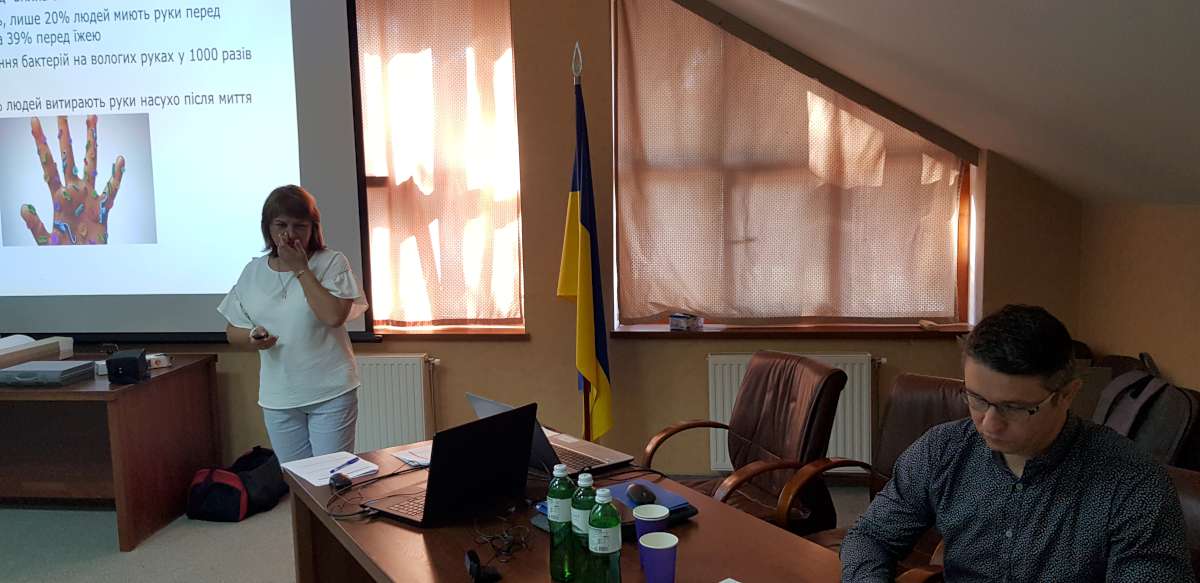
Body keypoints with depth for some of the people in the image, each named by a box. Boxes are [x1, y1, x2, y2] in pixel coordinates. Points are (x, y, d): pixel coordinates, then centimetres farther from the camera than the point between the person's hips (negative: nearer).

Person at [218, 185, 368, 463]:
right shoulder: (253, 272, 6)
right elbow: (232, 331, 11)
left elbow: (333, 316, -20)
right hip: (278, 398, 4)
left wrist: (301, 268, -16)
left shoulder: (332, 263, -5)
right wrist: (251, 338, -11)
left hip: (331, 392, -4)